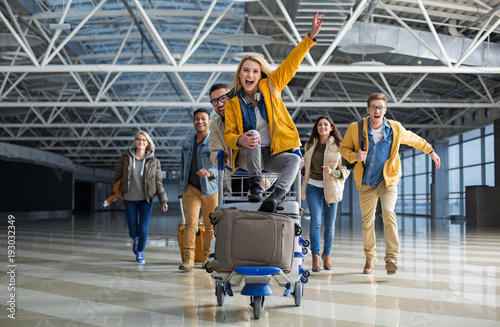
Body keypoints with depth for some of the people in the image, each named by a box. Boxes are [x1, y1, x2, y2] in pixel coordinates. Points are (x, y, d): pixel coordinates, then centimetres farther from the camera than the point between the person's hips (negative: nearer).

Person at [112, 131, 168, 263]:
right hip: (130, 199, 1)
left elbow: (158, 183, -2)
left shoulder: (154, 162, -4)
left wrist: (163, 201, -8)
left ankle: (140, 252, 26)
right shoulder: (125, 157, -4)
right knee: (133, 231, 4)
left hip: (146, 199, 0)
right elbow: (117, 176, 6)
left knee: (143, 230, -4)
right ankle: (135, 240, 44)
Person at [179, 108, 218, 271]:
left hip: (211, 189, -2)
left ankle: (208, 258, 23)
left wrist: (210, 172, -33)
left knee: (210, 225, 8)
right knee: (190, 221, -12)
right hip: (191, 188, 2)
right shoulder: (187, 141, 11)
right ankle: (188, 259, -13)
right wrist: (182, 185, 20)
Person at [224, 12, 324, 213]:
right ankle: (255, 188, -33)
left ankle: (276, 195, -50)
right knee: (253, 133, -33)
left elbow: (291, 63, -1)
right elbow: (228, 134, 0)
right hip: (247, 157, -1)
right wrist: (239, 140, -25)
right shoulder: (233, 104, 1)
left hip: (272, 154, 1)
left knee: (294, 159, -30)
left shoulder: (271, 87, 4)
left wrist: (311, 37, -10)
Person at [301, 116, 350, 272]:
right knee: (315, 221, -13)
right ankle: (315, 257, -8)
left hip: (331, 188, -1)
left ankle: (326, 256, 24)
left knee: (329, 225, 4)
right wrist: (299, 172, 5)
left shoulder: (338, 145, 0)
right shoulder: (310, 145, 11)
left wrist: (332, 172, -19)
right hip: (313, 187, 1)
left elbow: (345, 170, -2)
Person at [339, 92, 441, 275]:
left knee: (388, 212, -26)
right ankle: (371, 257, 31)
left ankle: (392, 257, -19)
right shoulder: (355, 128, -10)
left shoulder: (395, 128, -7)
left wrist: (430, 151, 22)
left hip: (388, 180, -1)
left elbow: (414, 139, 13)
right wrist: (354, 156, -18)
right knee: (366, 222, 8)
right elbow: (344, 148, 3)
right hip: (366, 184, 2)